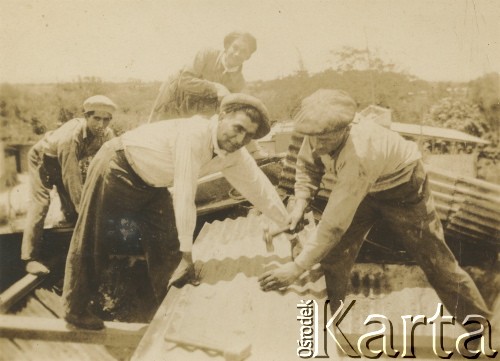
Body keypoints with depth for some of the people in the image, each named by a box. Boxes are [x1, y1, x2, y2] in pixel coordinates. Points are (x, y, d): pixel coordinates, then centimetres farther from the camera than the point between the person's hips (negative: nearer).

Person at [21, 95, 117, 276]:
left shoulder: (107, 135, -23)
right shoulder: (70, 136, -42)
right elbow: (72, 179, -41)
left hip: (70, 161, 6)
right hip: (42, 159, -6)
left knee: (72, 206, 4)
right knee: (40, 203, -17)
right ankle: (31, 258, -17)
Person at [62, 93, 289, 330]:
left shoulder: (235, 156, -11)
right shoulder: (193, 134, -36)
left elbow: (260, 188, 2)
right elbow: (184, 193, -37)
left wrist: (289, 224, 11)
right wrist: (187, 250, -33)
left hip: (151, 183, 8)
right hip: (117, 167, -8)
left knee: (163, 244, 9)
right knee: (91, 240, 4)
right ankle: (75, 309, 18)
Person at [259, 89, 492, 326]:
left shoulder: (359, 157, -45)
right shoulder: (320, 133, -26)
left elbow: (334, 223, -42)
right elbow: (307, 165, -2)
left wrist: (297, 267, -39)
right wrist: (301, 202, -19)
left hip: (402, 188, -6)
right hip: (363, 189, 6)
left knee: (435, 260, 1)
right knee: (334, 254, 0)